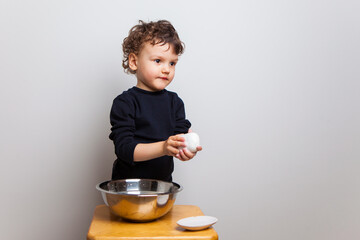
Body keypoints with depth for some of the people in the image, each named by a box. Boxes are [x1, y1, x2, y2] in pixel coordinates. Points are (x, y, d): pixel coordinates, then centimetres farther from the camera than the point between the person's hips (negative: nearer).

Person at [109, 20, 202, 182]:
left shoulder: (175, 102, 10)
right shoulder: (124, 103, -6)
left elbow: (181, 132, 2)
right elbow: (124, 149, -14)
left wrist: (184, 150, -21)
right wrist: (162, 148, -27)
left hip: (163, 182, 5)